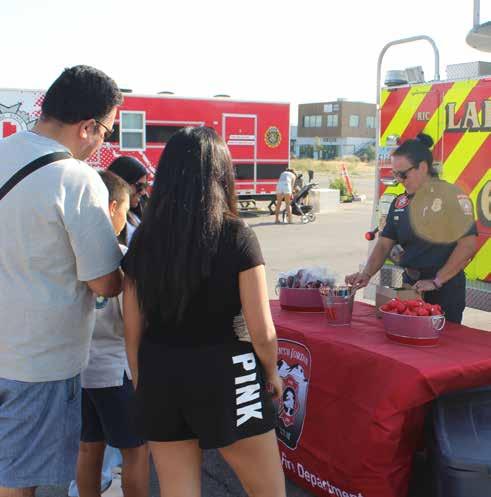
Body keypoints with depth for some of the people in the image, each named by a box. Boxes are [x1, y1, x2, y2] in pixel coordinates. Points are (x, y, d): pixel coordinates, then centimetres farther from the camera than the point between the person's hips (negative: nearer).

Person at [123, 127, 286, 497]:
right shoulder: (236, 235, -13)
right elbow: (262, 333, -12)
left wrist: (143, 385, 17)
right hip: (225, 375, -4)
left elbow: (132, 333, 3)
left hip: (159, 378, 4)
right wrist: (272, 372, 7)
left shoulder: (143, 239, -2)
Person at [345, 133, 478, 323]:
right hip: (410, 285, 6)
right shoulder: (400, 203, 9)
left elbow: (468, 244, -16)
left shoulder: (451, 196, -11)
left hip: (445, 289, -6)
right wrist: (367, 274, -7)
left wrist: (437, 281, -15)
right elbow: (384, 244, 9)